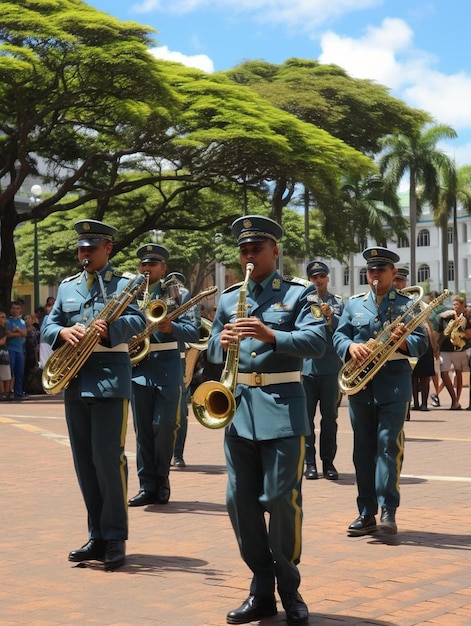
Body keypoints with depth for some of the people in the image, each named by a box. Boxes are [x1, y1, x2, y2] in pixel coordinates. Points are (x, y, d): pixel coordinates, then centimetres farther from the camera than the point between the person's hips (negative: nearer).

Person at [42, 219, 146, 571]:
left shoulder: (123, 283, 2)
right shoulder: (67, 287, 17)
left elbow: (138, 320, -12)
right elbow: (49, 324, 11)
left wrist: (109, 330, -30)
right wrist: (64, 332, -12)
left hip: (111, 379, -5)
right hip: (75, 380, 6)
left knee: (108, 458, -8)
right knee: (84, 462, 7)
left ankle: (115, 538, 1)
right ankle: (97, 537, 16)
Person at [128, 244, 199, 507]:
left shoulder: (175, 293, 3)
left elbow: (193, 332, -5)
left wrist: (171, 328, -23)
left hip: (168, 369, -3)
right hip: (138, 369, 3)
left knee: (164, 427, -4)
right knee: (143, 430, 4)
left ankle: (162, 482, 10)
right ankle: (147, 486, 8)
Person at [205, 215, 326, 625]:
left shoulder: (299, 294, 2)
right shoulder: (228, 299, 16)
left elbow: (316, 342, -12)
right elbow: (213, 351, 15)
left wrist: (270, 335, -27)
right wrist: (222, 342, -8)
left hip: (282, 407, -4)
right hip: (238, 406, 4)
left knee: (281, 499, -4)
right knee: (240, 501, 4)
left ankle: (288, 588, 12)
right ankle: (262, 591, 15)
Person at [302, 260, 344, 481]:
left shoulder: (338, 303, 9)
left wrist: (331, 316, -17)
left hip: (331, 368, 1)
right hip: (306, 366, 0)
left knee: (330, 417, 5)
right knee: (306, 417, 1)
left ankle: (328, 461, 14)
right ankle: (309, 463, 8)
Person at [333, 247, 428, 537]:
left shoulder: (407, 304, 4)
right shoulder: (353, 304, 13)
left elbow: (422, 342, -3)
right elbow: (339, 336, 5)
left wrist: (403, 342, -24)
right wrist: (350, 346, -17)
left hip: (394, 384, -3)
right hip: (360, 385, 3)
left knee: (389, 444, -10)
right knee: (364, 448, 6)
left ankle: (389, 510, -7)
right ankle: (366, 513, 11)